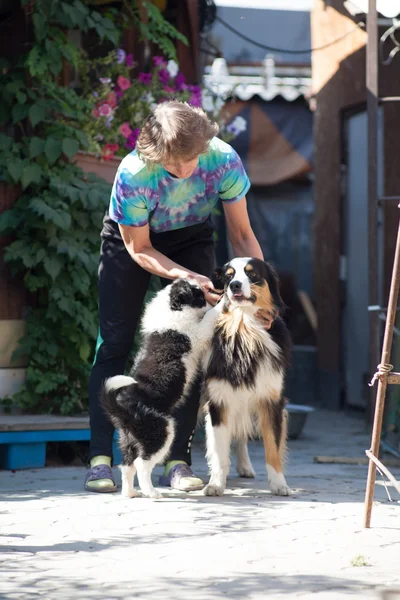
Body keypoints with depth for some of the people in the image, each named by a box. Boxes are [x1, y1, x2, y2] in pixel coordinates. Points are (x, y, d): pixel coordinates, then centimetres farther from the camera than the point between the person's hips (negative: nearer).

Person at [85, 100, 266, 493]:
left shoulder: (224, 161, -31)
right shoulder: (133, 174, -36)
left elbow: (241, 234, -18)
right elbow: (139, 250, -21)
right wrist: (187, 278, -35)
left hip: (191, 238, 2)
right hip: (131, 239, -2)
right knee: (114, 343, -7)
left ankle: (178, 461, -5)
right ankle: (100, 458, -6)